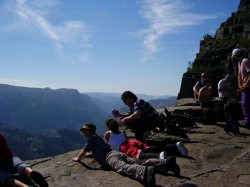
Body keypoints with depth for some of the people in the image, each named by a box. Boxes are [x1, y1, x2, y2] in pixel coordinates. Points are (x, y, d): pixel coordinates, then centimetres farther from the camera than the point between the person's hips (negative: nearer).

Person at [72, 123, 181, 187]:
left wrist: (77, 158, 27)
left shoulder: (91, 138, 13)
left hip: (110, 157, -8)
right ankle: (166, 162, -29)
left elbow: (83, 152, 7)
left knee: (124, 168, -37)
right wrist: (86, 155, 61)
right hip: (117, 153, 8)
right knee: (140, 162, -11)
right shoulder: (98, 137, 39)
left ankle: (145, 172, -70)